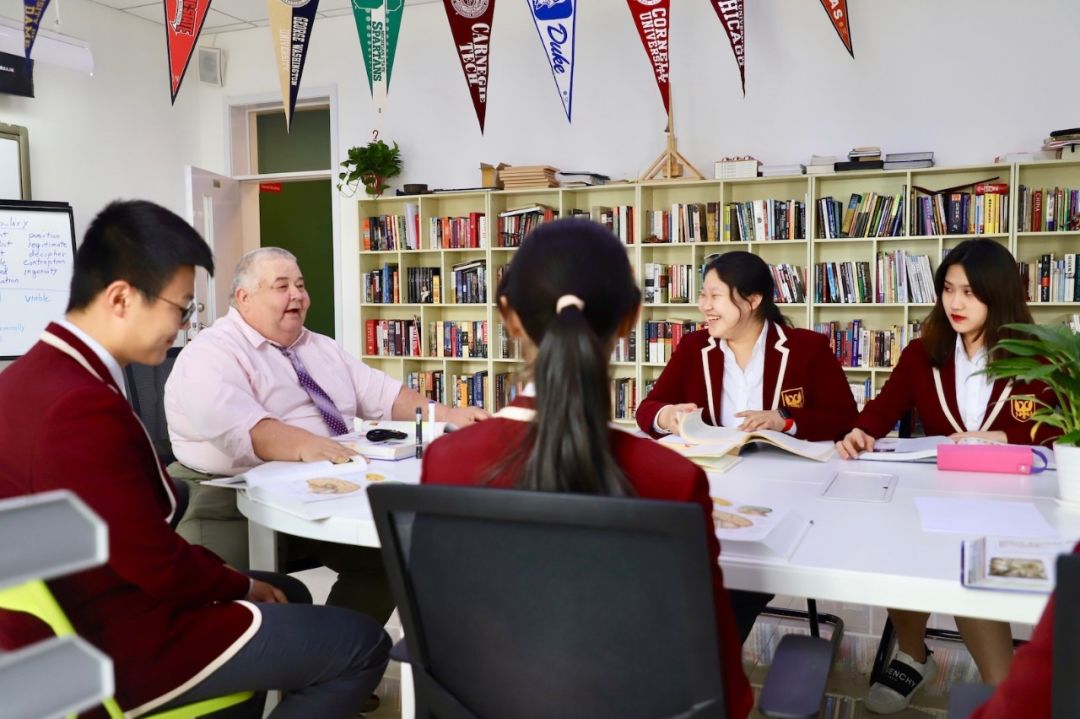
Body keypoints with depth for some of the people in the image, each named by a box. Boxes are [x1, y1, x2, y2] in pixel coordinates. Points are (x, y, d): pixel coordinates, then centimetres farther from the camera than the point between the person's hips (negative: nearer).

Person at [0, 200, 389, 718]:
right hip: (115, 650, -10)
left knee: (287, 597, 25)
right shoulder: (82, 406, -29)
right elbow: (160, 567, -23)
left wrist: (226, 578, 4)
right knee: (361, 645, -8)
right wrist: (241, 585, -4)